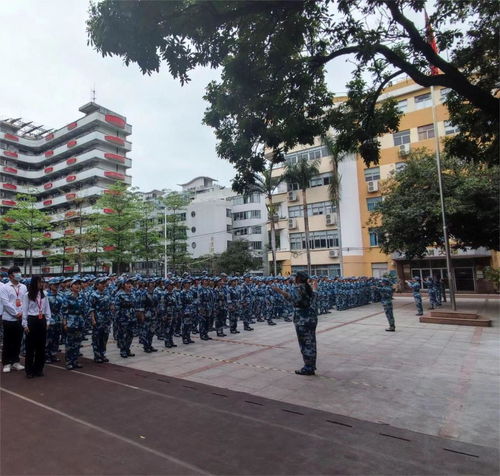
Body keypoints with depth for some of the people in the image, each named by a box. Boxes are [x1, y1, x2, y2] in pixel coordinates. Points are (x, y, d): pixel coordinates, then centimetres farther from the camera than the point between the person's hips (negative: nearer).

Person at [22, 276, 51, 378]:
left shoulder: (44, 295, 8)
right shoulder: (27, 295, -4)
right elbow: (24, 310, -4)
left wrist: (48, 321, 6)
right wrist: (25, 324, -7)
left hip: (42, 321, 4)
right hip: (32, 321, -4)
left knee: (41, 346, 9)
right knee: (30, 346, 3)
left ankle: (38, 369, 19)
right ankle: (29, 370, 12)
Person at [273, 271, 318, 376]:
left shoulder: (299, 287, -13)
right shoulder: (308, 288, 12)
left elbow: (295, 297, -34)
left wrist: (281, 291, -42)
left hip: (303, 320, -9)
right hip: (312, 318, 9)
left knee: (305, 343, -2)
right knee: (311, 342, 13)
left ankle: (308, 368, 5)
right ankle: (312, 366, 22)